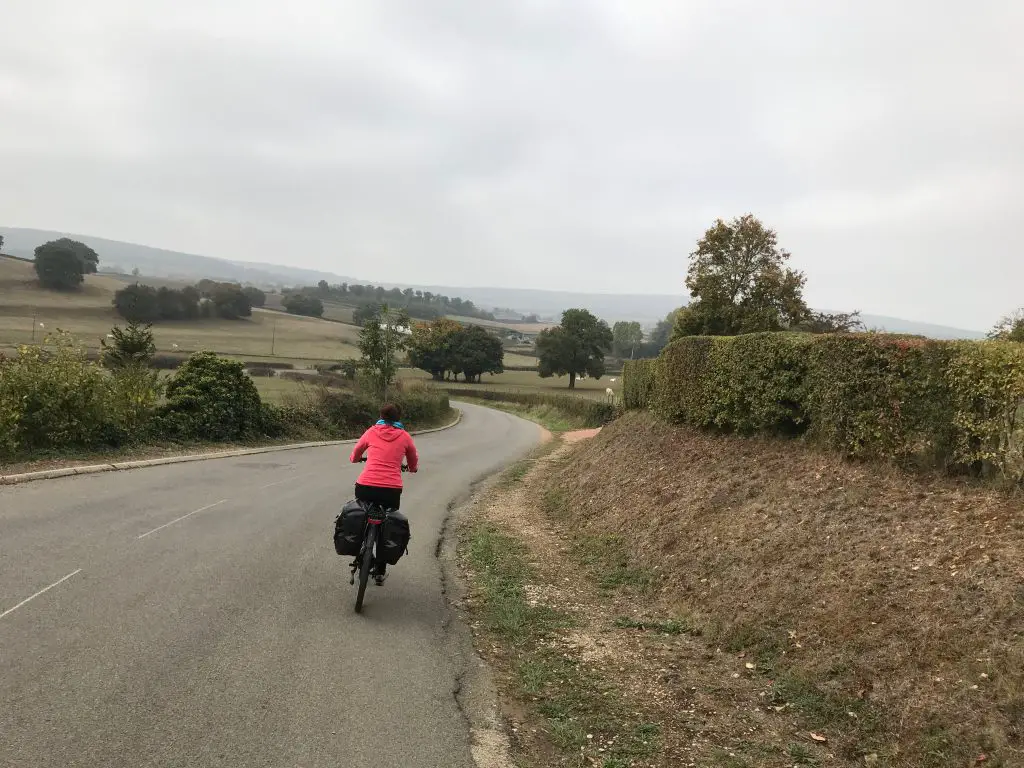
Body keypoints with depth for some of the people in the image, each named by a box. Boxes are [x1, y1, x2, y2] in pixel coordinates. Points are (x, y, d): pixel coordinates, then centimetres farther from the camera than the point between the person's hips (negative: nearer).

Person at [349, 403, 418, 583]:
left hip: (365, 486, 0)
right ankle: (380, 572, 22)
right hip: (391, 489, 0)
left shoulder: (372, 432, 10)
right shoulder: (404, 436, 9)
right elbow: (414, 462, 24)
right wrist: (412, 468, 48)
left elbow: (355, 454, 26)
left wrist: (356, 459, 50)